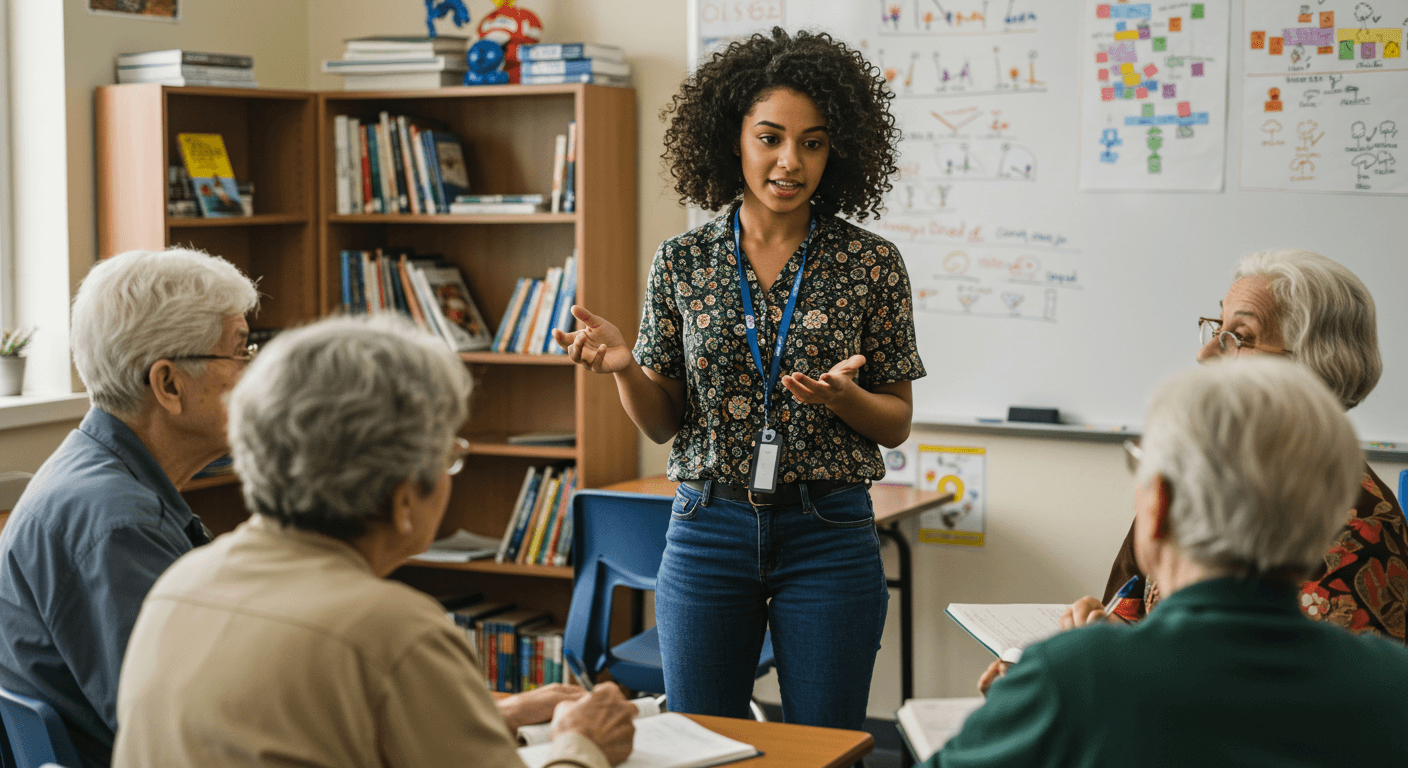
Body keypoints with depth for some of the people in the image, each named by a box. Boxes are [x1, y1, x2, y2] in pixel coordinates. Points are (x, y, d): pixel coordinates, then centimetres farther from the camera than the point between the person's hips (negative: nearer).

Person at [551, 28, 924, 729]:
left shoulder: (871, 264, -1)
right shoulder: (681, 262, 2)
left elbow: (897, 422, 3)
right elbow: (662, 422, 6)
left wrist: (843, 397, -18)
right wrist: (624, 367, -14)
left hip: (830, 534, -1)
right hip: (708, 531, 1)